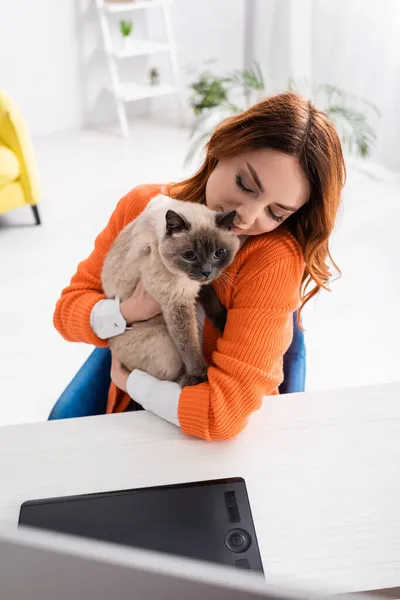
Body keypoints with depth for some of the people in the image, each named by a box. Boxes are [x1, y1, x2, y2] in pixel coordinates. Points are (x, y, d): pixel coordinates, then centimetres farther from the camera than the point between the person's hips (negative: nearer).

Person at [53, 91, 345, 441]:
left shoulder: (277, 259, -23)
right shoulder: (144, 206, -9)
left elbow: (224, 415, -27)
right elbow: (68, 309, -3)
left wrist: (128, 380, -14)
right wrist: (126, 313, -22)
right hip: (136, 411, 3)